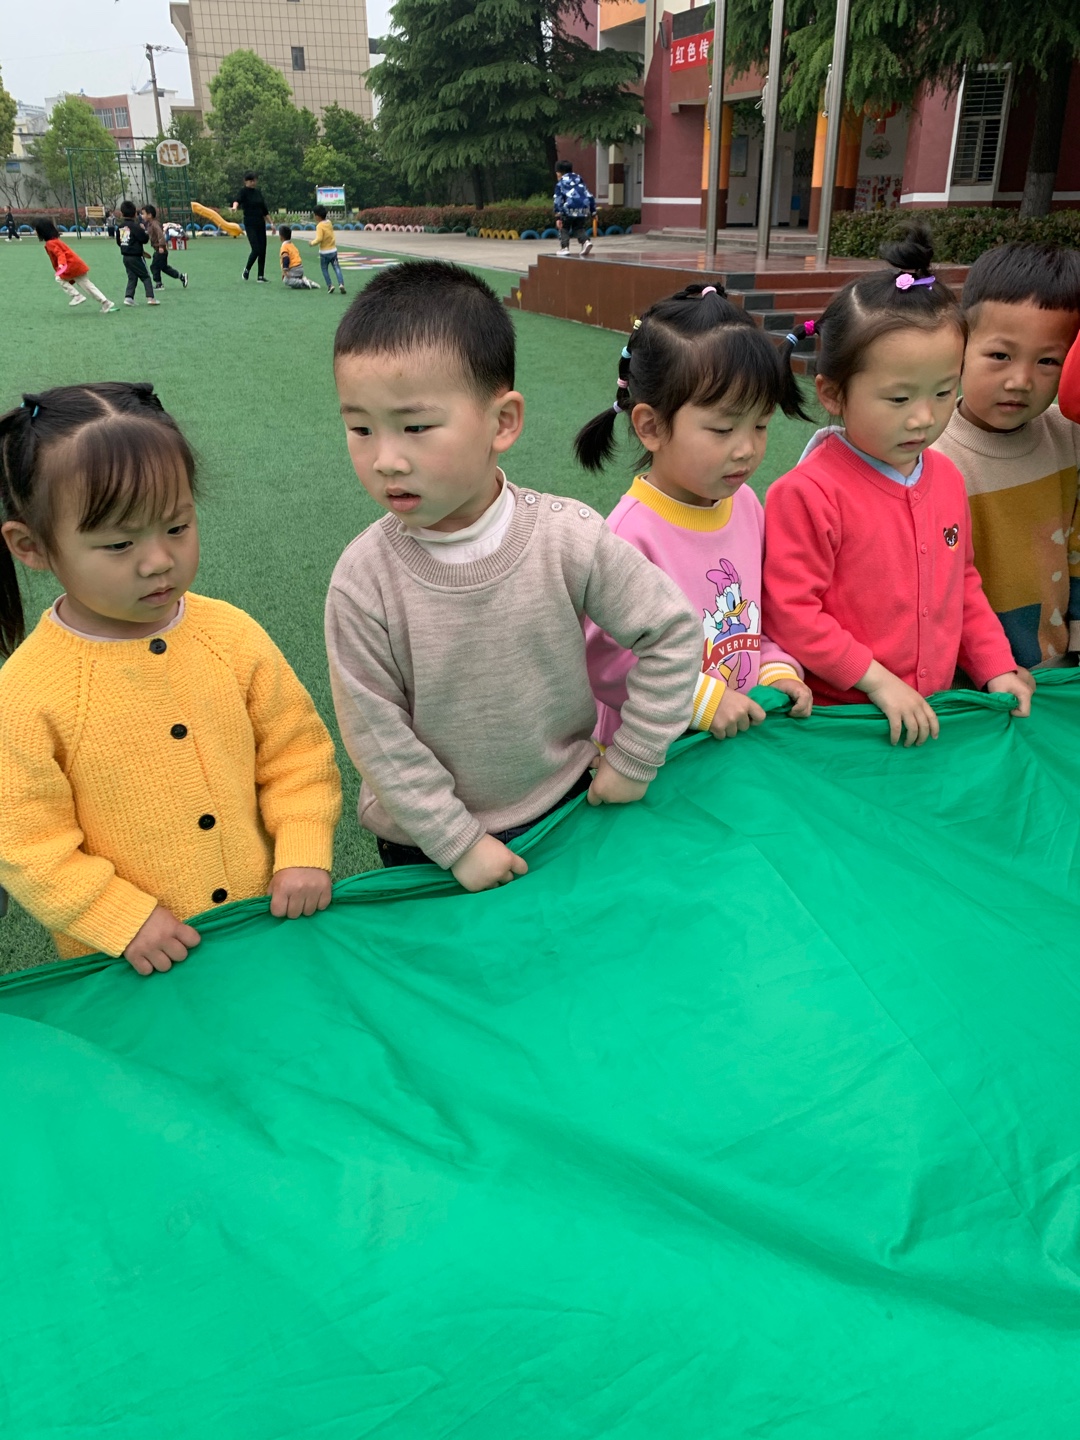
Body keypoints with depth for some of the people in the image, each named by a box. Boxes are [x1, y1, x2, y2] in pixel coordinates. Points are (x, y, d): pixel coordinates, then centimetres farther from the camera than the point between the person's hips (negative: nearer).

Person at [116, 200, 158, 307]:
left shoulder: (120, 227, 6)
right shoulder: (135, 226, -15)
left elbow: (118, 242, 13)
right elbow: (145, 239, -16)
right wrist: (144, 231, 4)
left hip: (126, 257, 6)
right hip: (136, 257, -6)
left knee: (132, 278, 14)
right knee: (146, 277, 3)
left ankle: (128, 297, 3)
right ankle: (150, 297, -4)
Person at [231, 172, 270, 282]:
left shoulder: (258, 192, 11)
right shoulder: (244, 191, -7)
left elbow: (264, 209, 17)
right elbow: (238, 200, -27)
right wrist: (235, 206, -49)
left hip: (260, 224, 6)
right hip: (250, 224, -6)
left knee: (262, 250, 3)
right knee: (256, 249, -14)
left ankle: (261, 276, 9)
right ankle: (247, 269, 9)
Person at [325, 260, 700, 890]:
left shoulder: (568, 536, -21)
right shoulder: (364, 579, -21)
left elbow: (672, 632, -10)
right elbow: (377, 733, -15)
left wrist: (633, 761, -6)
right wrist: (458, 842, -13)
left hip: (564, 807, 1)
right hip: (426, 842, -1)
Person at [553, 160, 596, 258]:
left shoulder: (560, 184, 11)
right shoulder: (580, 181, 26)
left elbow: (558, 200, -1)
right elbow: (590, 196, 22)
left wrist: (558, 217, -6)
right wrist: (593, 211, 25)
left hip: (569, 210, -4)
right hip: (584, 209, 4)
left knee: (564, 228, 16)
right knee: (579, 228, 21)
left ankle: (564, 247, 4)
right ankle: (586, 241, -5)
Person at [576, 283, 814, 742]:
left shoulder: (745, 504, 3)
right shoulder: (632, 533, -20)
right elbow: (603, 659, -19)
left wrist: (778, 669, 0)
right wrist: (702, 700, -16)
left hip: (744, 734, 4)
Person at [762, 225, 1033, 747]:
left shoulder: (946, 477, 6)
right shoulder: (809, 493, -17)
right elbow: (789, 611, -17)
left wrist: (995, 666, 10)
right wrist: (876, 679, -16)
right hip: (839, 718, -5)